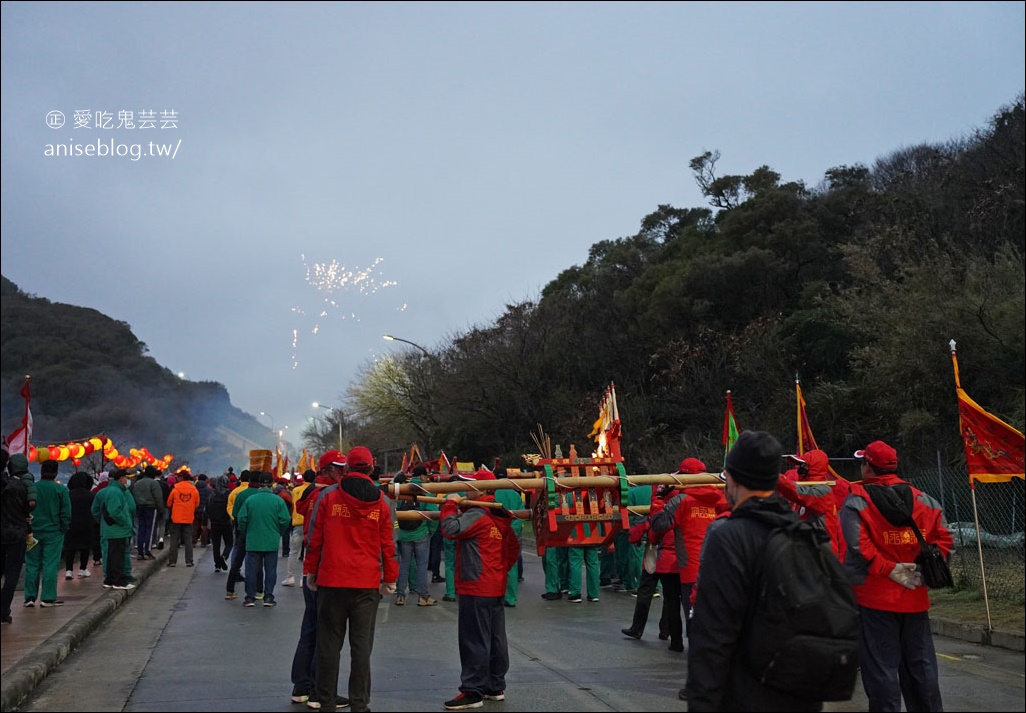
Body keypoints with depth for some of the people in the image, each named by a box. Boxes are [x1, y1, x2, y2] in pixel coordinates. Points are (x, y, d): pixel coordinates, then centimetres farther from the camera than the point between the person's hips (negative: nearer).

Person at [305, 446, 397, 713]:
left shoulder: (328, 497, -2)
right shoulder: (381, 503, 0)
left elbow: (315, 538, 1)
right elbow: (388, 545, 3)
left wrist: (310, 571, 11)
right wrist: (390, 579, 12)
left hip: (332, 580, 0)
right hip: (367, 583, 0)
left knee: (329, 642, 10)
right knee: (361, 644, 6)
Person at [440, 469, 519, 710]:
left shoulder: (477, 515, -16)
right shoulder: (500, 517, 12)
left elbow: (451, 528, -25)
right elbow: (513, 548, 18)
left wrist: (450, 504, -10)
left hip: (476, 588, -9)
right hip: (496, 588, 10)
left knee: (474, 641, -4)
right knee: (496, 639, 14)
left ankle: (472, 692, 0)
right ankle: (496, 687, 23)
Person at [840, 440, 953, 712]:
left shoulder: (856, 500, -9)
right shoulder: (923, 499, 7)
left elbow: (859, 546, -20)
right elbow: (943, 537, 4)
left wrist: (889, 570, -14)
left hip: (875, 598, -5)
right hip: (915, 597, 5)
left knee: (881, 668, 2)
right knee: (920, 665, 16)